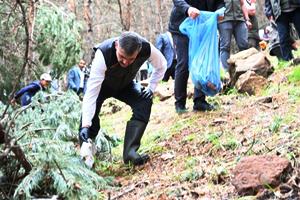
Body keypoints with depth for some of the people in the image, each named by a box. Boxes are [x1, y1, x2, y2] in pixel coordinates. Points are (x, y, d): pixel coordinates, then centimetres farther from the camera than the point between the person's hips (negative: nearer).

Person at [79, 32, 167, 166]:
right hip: (102, 84, -2)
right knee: (91, 112, -25)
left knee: (144, 102, -23)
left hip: (126, 84, 3)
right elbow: (92, 91, -44)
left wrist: (151, 88, -19)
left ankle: (130, 151, -21)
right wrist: (85, 125, -49)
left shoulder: (147, 49, -34)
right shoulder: (103, 54, -43)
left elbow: (161, 66, -8)